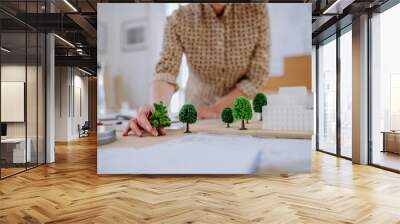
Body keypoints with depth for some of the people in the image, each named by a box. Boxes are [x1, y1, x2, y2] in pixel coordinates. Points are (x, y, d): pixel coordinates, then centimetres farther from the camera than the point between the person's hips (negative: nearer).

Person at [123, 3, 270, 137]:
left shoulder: (256, 10, -12)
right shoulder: (179, 20, -12)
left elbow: (257, 76, -11)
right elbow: (166, 73, -21)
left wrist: (215, 109, -19)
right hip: (197, 117, 0)